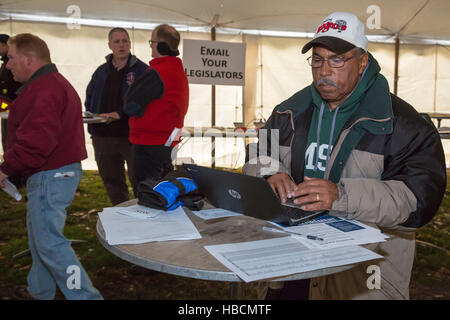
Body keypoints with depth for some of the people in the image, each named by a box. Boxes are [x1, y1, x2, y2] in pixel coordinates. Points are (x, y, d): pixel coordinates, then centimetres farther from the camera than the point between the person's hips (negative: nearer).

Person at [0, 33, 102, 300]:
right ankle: (40, 291, 39)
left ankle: (86, 296, 1)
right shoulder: (54, 83, 18)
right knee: (40, 235, 22)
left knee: (50, 243, -5)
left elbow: (36, 141, -28)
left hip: (50, 177, -11)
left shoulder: (43, 90, -19)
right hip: (62, 170, 11)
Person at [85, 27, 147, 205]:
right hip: (103, 136, 6)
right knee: (112, 181, 15)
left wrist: (120, 114, -20)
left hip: (131, 135, -6)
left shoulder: (141, 70, -3)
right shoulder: (101, 72, 14)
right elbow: (89, 100, 21)